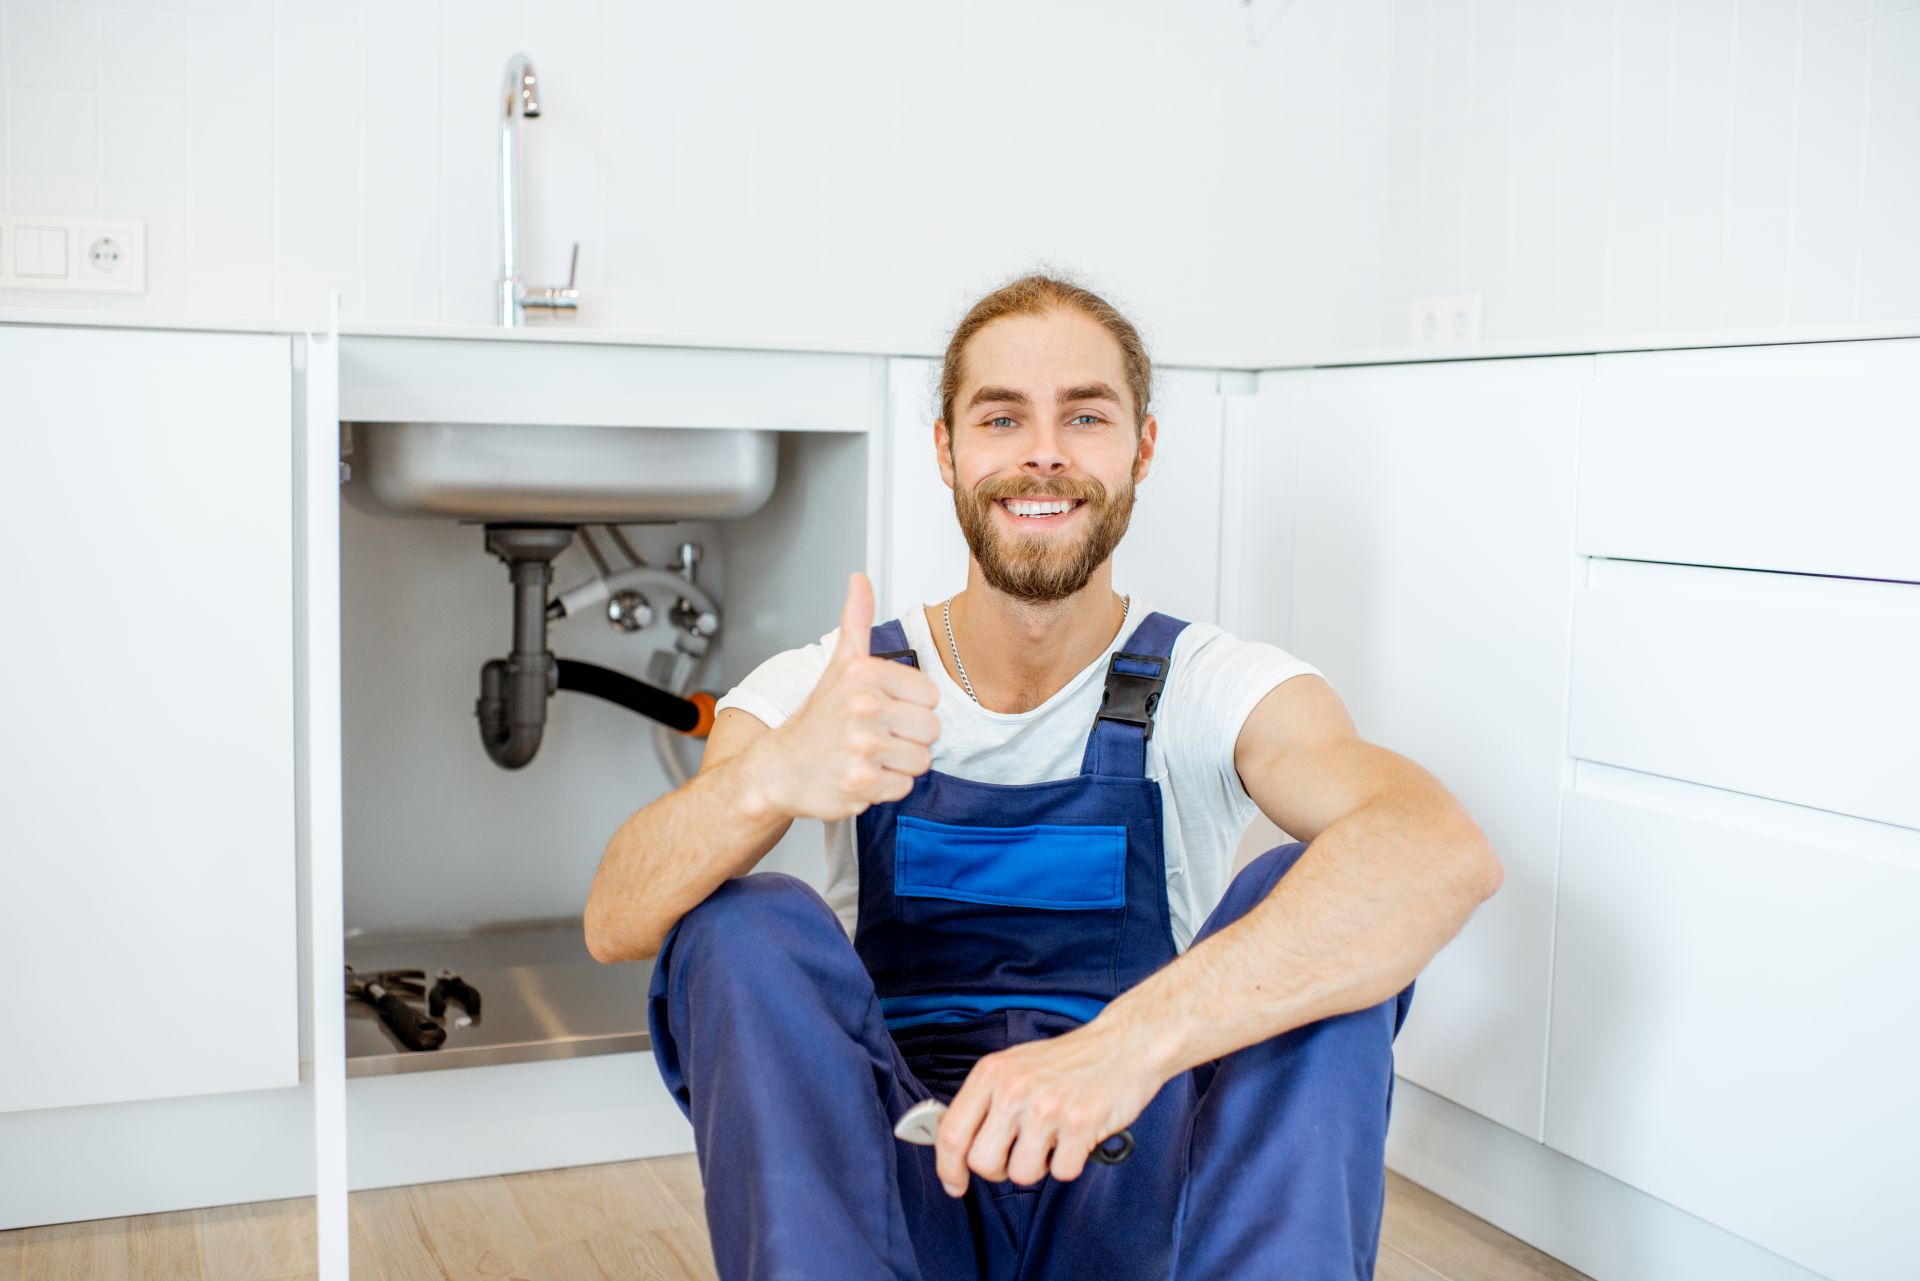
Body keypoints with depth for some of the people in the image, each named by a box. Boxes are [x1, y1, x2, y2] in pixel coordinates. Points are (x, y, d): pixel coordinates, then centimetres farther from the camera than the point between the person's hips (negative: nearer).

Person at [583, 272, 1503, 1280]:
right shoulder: (817, 694, -1)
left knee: (1321, 907, -23)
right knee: (750, 926, -24)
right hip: (899, 1187, 1)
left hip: (1136, 1191, 0)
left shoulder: (1217, 692, -5)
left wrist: (1133, 1039, -42)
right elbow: (615, 922, -16)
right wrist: (768, 778, -39)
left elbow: (1446, 854, -27)